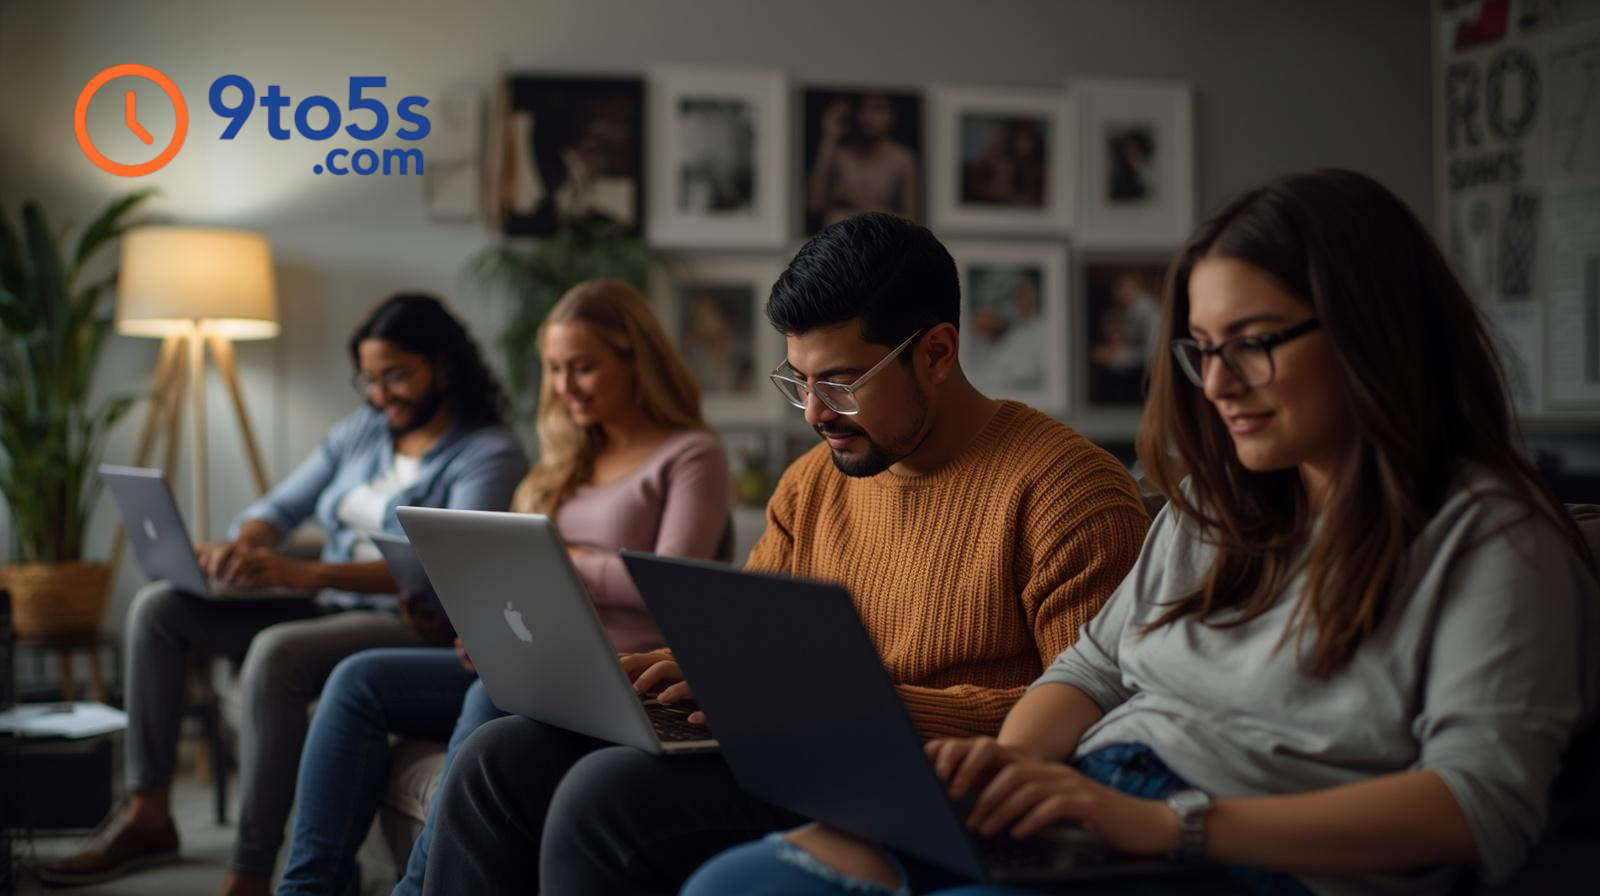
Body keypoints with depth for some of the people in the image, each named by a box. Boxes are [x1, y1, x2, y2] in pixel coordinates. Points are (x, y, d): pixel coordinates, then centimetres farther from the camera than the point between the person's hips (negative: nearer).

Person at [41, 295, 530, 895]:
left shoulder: (490, 453, -11)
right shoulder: (360, 431, 14)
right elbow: (282, 507, 14)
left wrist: (303, 573, -34)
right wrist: (240, 545, -13)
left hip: (414, 624, -8)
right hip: (329, 608, 9)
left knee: (276, 652, -36)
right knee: (158, 607, -2)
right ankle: (147, 816, 0)